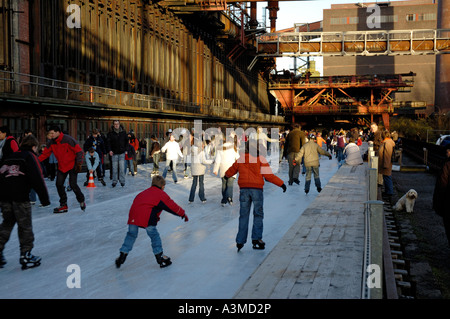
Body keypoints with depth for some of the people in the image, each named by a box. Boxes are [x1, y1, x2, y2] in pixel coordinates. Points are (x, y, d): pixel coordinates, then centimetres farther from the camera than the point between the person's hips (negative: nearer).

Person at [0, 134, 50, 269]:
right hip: (20, 195, -6)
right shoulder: (30, 156, 3)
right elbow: (37, 179, -7)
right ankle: (26, 255, 7)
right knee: (25, 225, 4)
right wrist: (44, 198, -6)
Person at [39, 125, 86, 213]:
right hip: (61, 166, 6)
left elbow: (79, 151, -16)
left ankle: (81, 201, 12)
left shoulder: (68, 139, -19)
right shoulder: (51, 143, -1)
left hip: (72, 165, -6)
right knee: (59, 184, -1)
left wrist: (79, 163, -20)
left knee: (72, 184, -13)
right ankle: (63, 205, 11)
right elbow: (45, 153, 2)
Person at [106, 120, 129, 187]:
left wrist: (125, 149, 9)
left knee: (122, 168, -3)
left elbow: (126, 141, 17)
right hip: (114, 153, -1)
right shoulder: (110, 133, -1)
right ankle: (114, 181, 10)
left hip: (122, 153, 1)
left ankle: (122, 181, 6)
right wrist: (109, 150, -17)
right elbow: (108, 142, -4)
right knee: (114, 168, 1)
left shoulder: (123, 132, 5)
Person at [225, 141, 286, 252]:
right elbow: (268, 176, -9)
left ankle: (240, 241, 7)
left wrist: (226, 175, 47)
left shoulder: (241, 159, 10)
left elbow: (231, 171, 25)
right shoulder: (261, 159, -2)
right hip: (257, 189, -3)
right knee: (258, 214, 6)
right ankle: (256, 238, -4)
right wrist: (281, 183, -2)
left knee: (243, 215, 9)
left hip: (244, 189, 3)